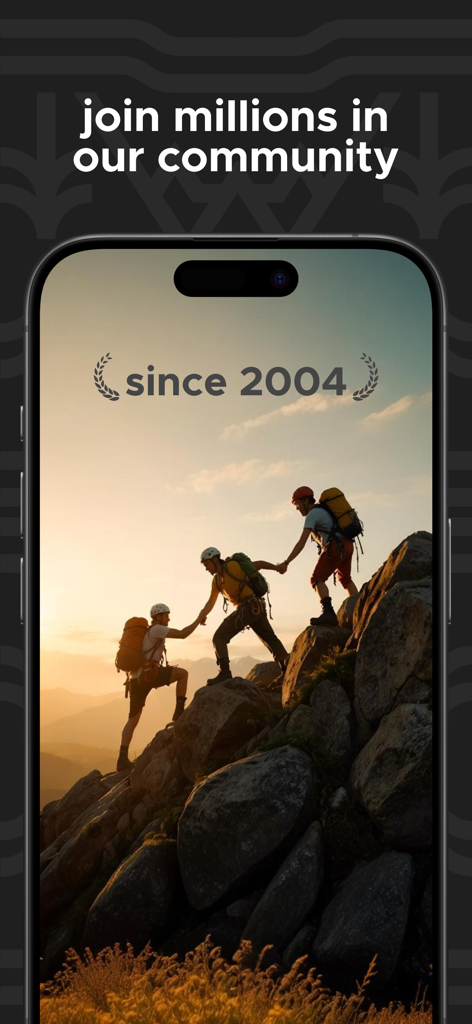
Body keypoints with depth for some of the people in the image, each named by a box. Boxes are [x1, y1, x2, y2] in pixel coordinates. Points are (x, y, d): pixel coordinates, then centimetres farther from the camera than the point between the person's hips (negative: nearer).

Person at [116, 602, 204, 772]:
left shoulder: (146, 632, 27)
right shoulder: (156, 629, -2)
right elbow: (183, 634, -9)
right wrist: (199, 619, 3)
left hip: (136, 679, 9)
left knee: (133, 719, 9)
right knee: (182, 673, -1)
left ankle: (123, 759, 2)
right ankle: (179, 712, -1)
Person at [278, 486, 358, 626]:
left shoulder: (312, 514, -8)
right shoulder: (323, 510, 21)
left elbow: (301, 542, -17)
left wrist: (286, 563, -19)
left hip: (336, 547, -9)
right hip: (347, 546, 9)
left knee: (317, 580, -10)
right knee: (345, 579, 27)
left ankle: (328, 613, -28)